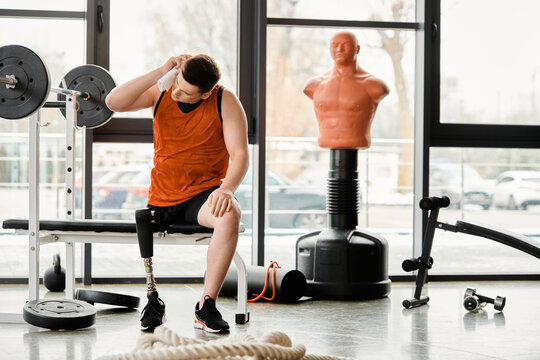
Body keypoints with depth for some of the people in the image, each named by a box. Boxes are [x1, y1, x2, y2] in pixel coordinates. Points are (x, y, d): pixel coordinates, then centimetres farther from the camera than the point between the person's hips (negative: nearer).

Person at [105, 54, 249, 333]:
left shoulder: (224, 101, -9)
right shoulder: (160, 92, -3)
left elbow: (240, 154, -13)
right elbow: (113, 102, -18)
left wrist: (226, 189, -34)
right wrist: (161, 72, -23)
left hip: (203, 194, -3)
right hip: (161, 198, 3)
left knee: (229, 215, -35)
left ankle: (206, 306, -27)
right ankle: (153, 301, 23)